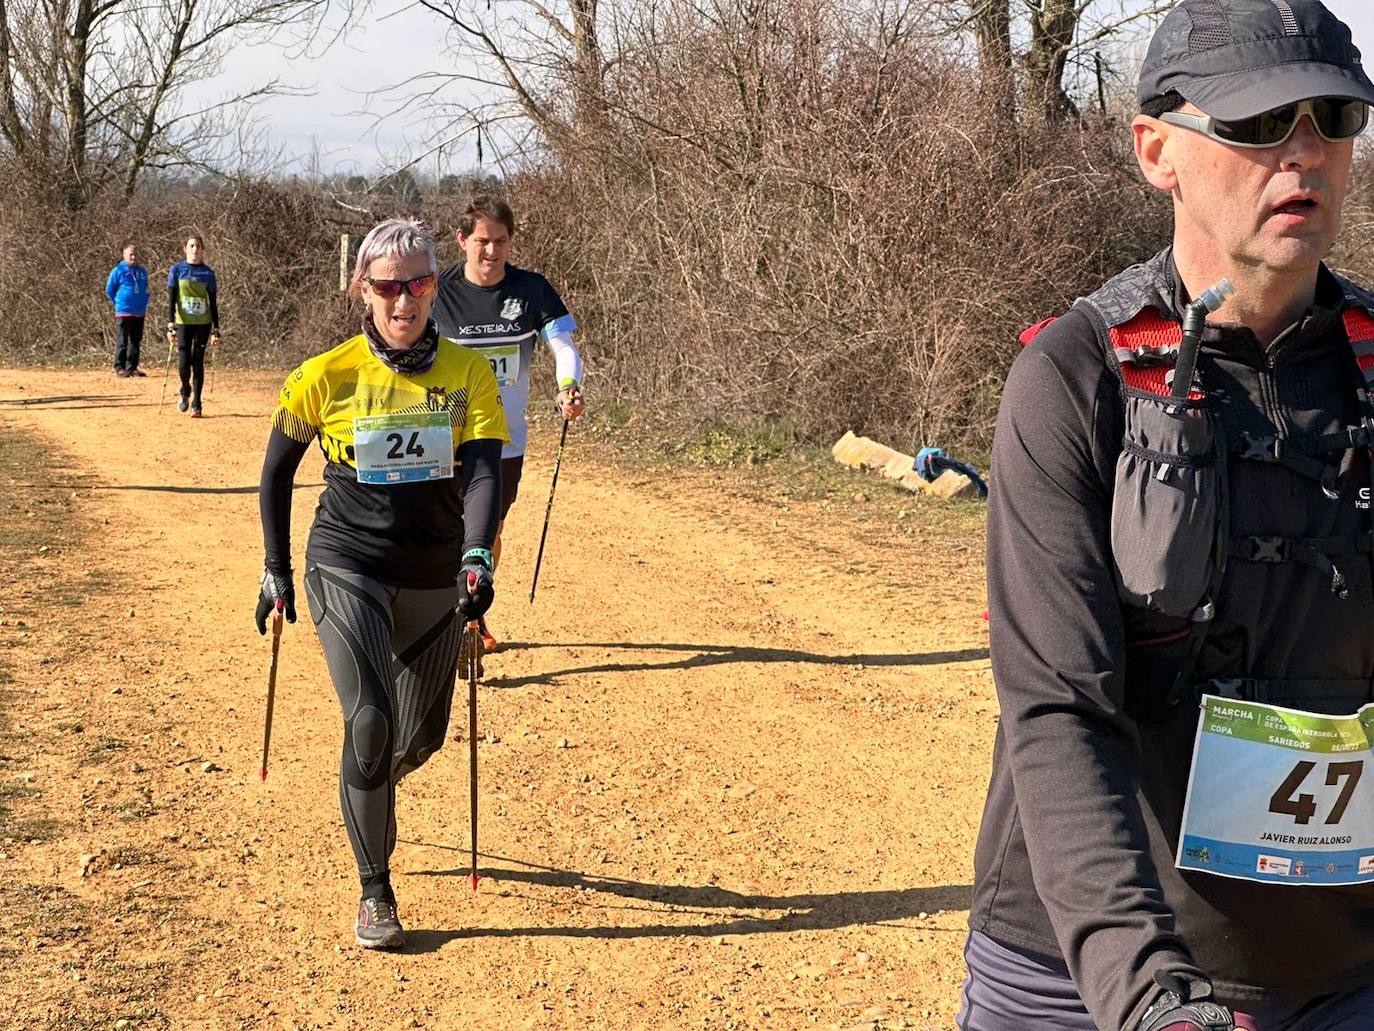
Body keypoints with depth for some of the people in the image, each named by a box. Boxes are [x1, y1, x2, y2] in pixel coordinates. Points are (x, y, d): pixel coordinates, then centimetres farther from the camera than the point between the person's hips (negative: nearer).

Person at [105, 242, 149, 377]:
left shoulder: (142, 272, 9)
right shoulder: (118, 271, -4)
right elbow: (109, 290, 3)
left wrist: (144, 304, 12)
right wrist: (118, 303, 4)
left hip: (140, 312, 5)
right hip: (124, 312, -5)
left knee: (136, 341, 8)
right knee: (123, 341, -2)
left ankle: (132, 367, 14)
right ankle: (119, 368, 3)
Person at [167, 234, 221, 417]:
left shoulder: (208, 273, 4)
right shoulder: (177, 270, 1)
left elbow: (213, 304, 6)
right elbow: (171, 299, -1)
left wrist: (216, 331, 0)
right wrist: (170, 325, -12)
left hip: (203, 323, 1)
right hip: (183, 323, -1)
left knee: (198, 362, 1)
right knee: (183, 363, -9)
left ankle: (196, 404, 8)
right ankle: (185, 393, 20)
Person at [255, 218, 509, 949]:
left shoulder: (468, 374, -4)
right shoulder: (325, 377, -6)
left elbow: (483, 471, -14)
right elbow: (276, 473, 6)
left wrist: (477, 556, -31)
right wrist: (276, 571, 8)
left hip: (434, 579, 3)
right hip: (347, 571, -2)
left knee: (422, 734, 14)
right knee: (370, 719, -18)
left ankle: (367, 789, 51)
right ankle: (374, 894, -3)